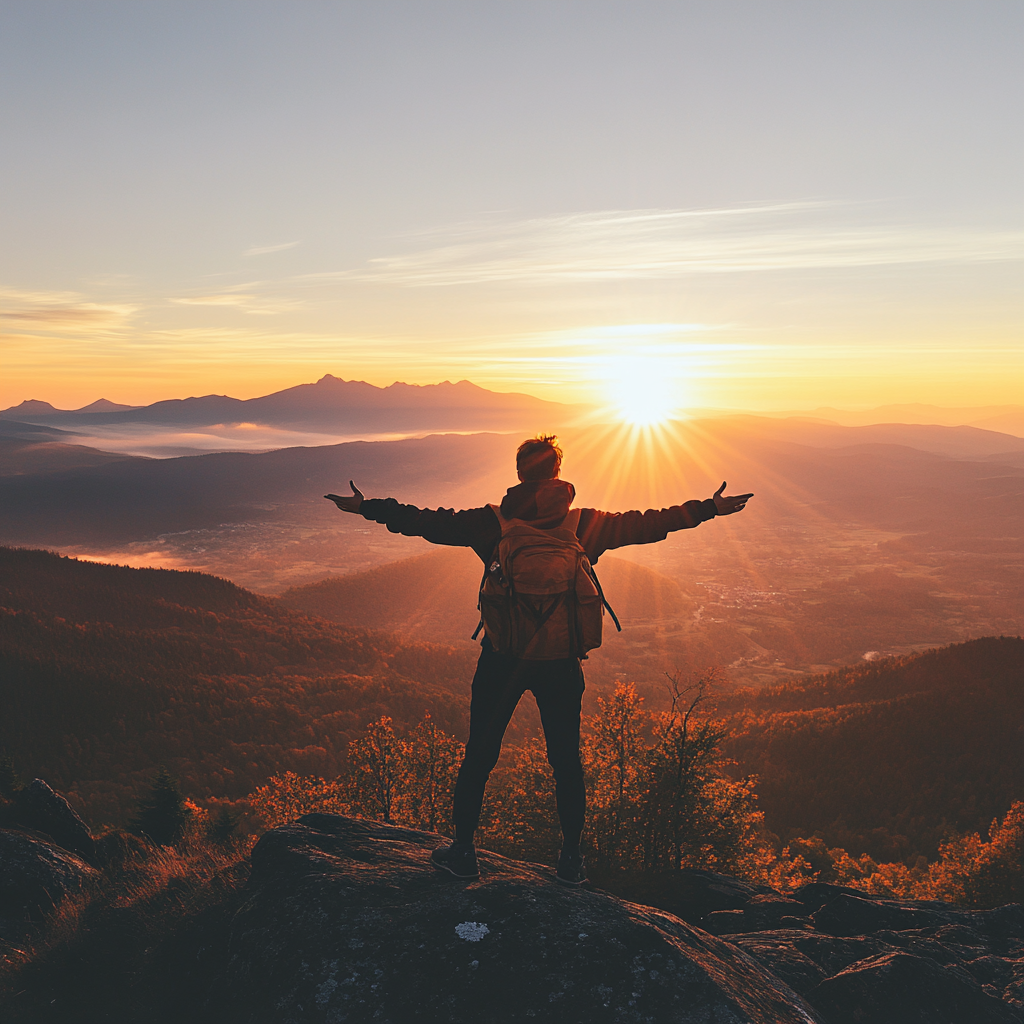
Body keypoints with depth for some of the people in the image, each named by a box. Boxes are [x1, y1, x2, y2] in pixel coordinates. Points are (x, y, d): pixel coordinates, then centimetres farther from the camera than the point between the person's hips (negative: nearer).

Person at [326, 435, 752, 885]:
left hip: (501, 660, -1)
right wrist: (707, 509, 15)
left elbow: (430, 523, -5)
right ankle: (571, 860, 24)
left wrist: (368, 507, 4)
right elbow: (644, 524, 5)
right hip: (561, 663, 2)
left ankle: (463, 852, 22)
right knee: (566, 761, 14)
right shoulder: (585, 525, -2)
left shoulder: (494, 522, -6)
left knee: (479, 757, 12)